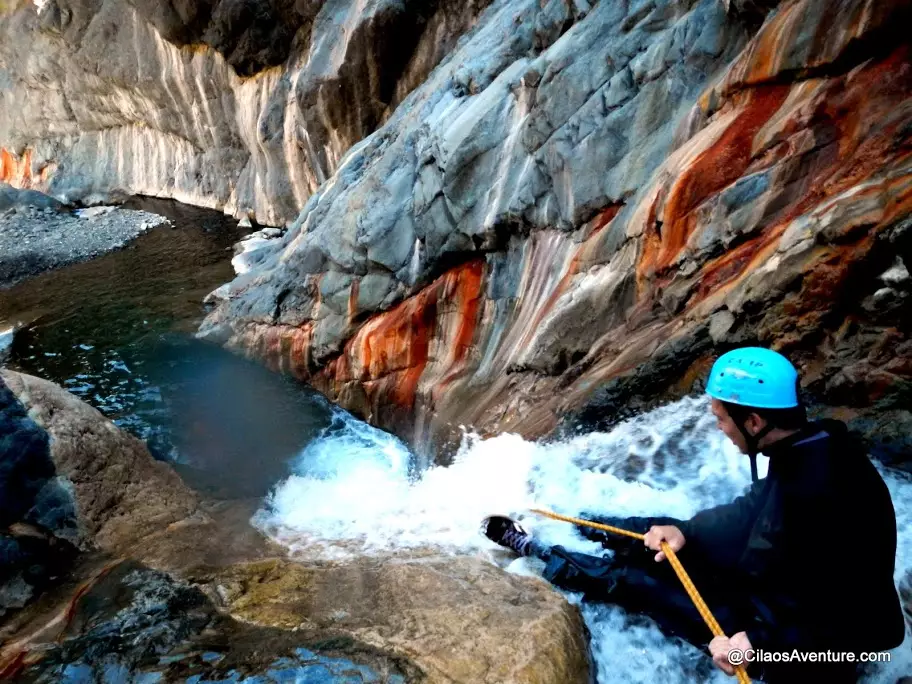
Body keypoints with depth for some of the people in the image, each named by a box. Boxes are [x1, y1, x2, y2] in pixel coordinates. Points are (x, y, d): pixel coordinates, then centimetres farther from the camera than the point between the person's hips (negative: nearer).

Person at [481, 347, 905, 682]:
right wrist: (686, 532, -6)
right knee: (664, 539, 15)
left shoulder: (821, 492, -38)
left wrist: (758, 643, -34)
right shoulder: (812, 446, -9)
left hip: (796, 641, -8)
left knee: (630, 582, 0)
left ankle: (529, 549, 19)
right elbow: (753, 514, 4)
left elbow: (857, 615, -34)